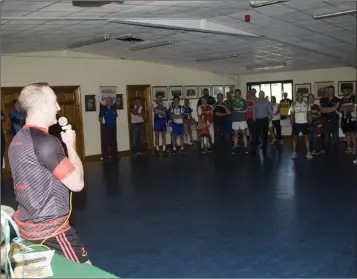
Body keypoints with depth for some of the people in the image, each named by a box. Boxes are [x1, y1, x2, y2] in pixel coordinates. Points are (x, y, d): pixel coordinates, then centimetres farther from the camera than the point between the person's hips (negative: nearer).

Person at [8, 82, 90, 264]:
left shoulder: (17, 140, 7)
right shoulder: (44, 141, -22)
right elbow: (77, 183, -19)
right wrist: (71, 144, -8)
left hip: (27, 225, 9)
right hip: (49, 229, -9)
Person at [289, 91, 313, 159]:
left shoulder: (306, 104, 2)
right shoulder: (293, 104, -1)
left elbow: (309, 114, 7)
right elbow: (291, 115, 0)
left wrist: (309, 123, -1)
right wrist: (292, 125, -6)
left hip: (305, 123, 1)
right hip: (296, 123, 0)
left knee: (307, 137, 0)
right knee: (294, 137, 2)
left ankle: (308, 153, 5)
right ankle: (294, 153, 10)